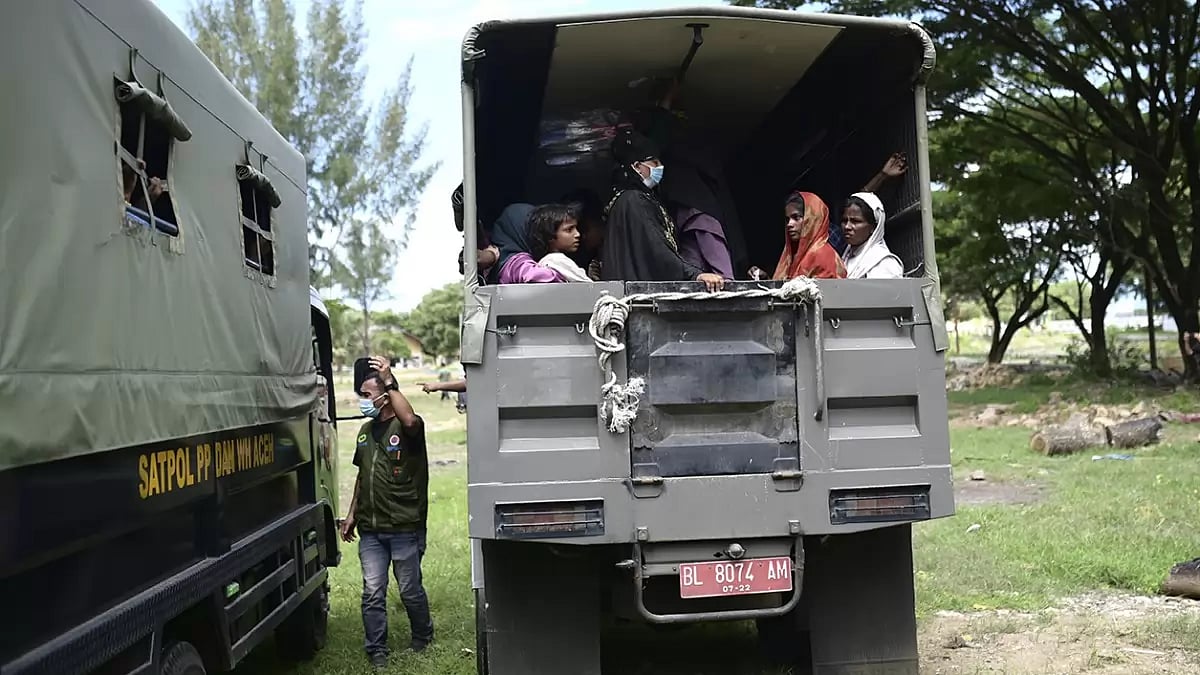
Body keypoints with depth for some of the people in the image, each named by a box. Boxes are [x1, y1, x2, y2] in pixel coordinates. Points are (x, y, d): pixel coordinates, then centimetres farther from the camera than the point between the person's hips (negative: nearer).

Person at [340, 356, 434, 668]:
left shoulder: (407, 428, -10)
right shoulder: (366, 430, 11)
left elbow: (410, 420, -37)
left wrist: (389, 381, -34)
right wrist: (352, 513, 18)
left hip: (405, 528, -5)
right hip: (370, 529, 5)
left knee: (410, 590, 8)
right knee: (372, 592, 4)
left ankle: (422, 637, 31)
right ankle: (376, 651, 15)